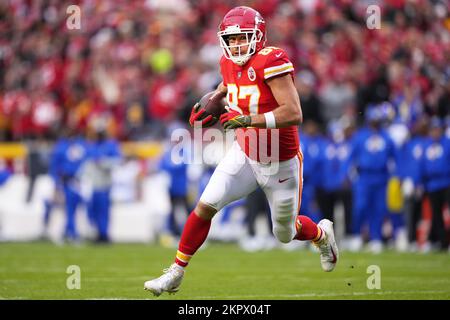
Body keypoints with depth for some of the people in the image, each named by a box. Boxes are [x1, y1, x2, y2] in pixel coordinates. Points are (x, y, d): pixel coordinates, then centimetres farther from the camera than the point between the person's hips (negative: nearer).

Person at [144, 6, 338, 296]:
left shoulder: (271, 62, -26)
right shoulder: (230, 64, -4)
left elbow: (294, 114, -32)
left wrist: (246, 119, -36)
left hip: (281, 163, -5)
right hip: (245, 155, 5)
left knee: (285, 234, 13)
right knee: (205, 207, -9)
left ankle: (322, 234, 47)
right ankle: (176, 274, 2)